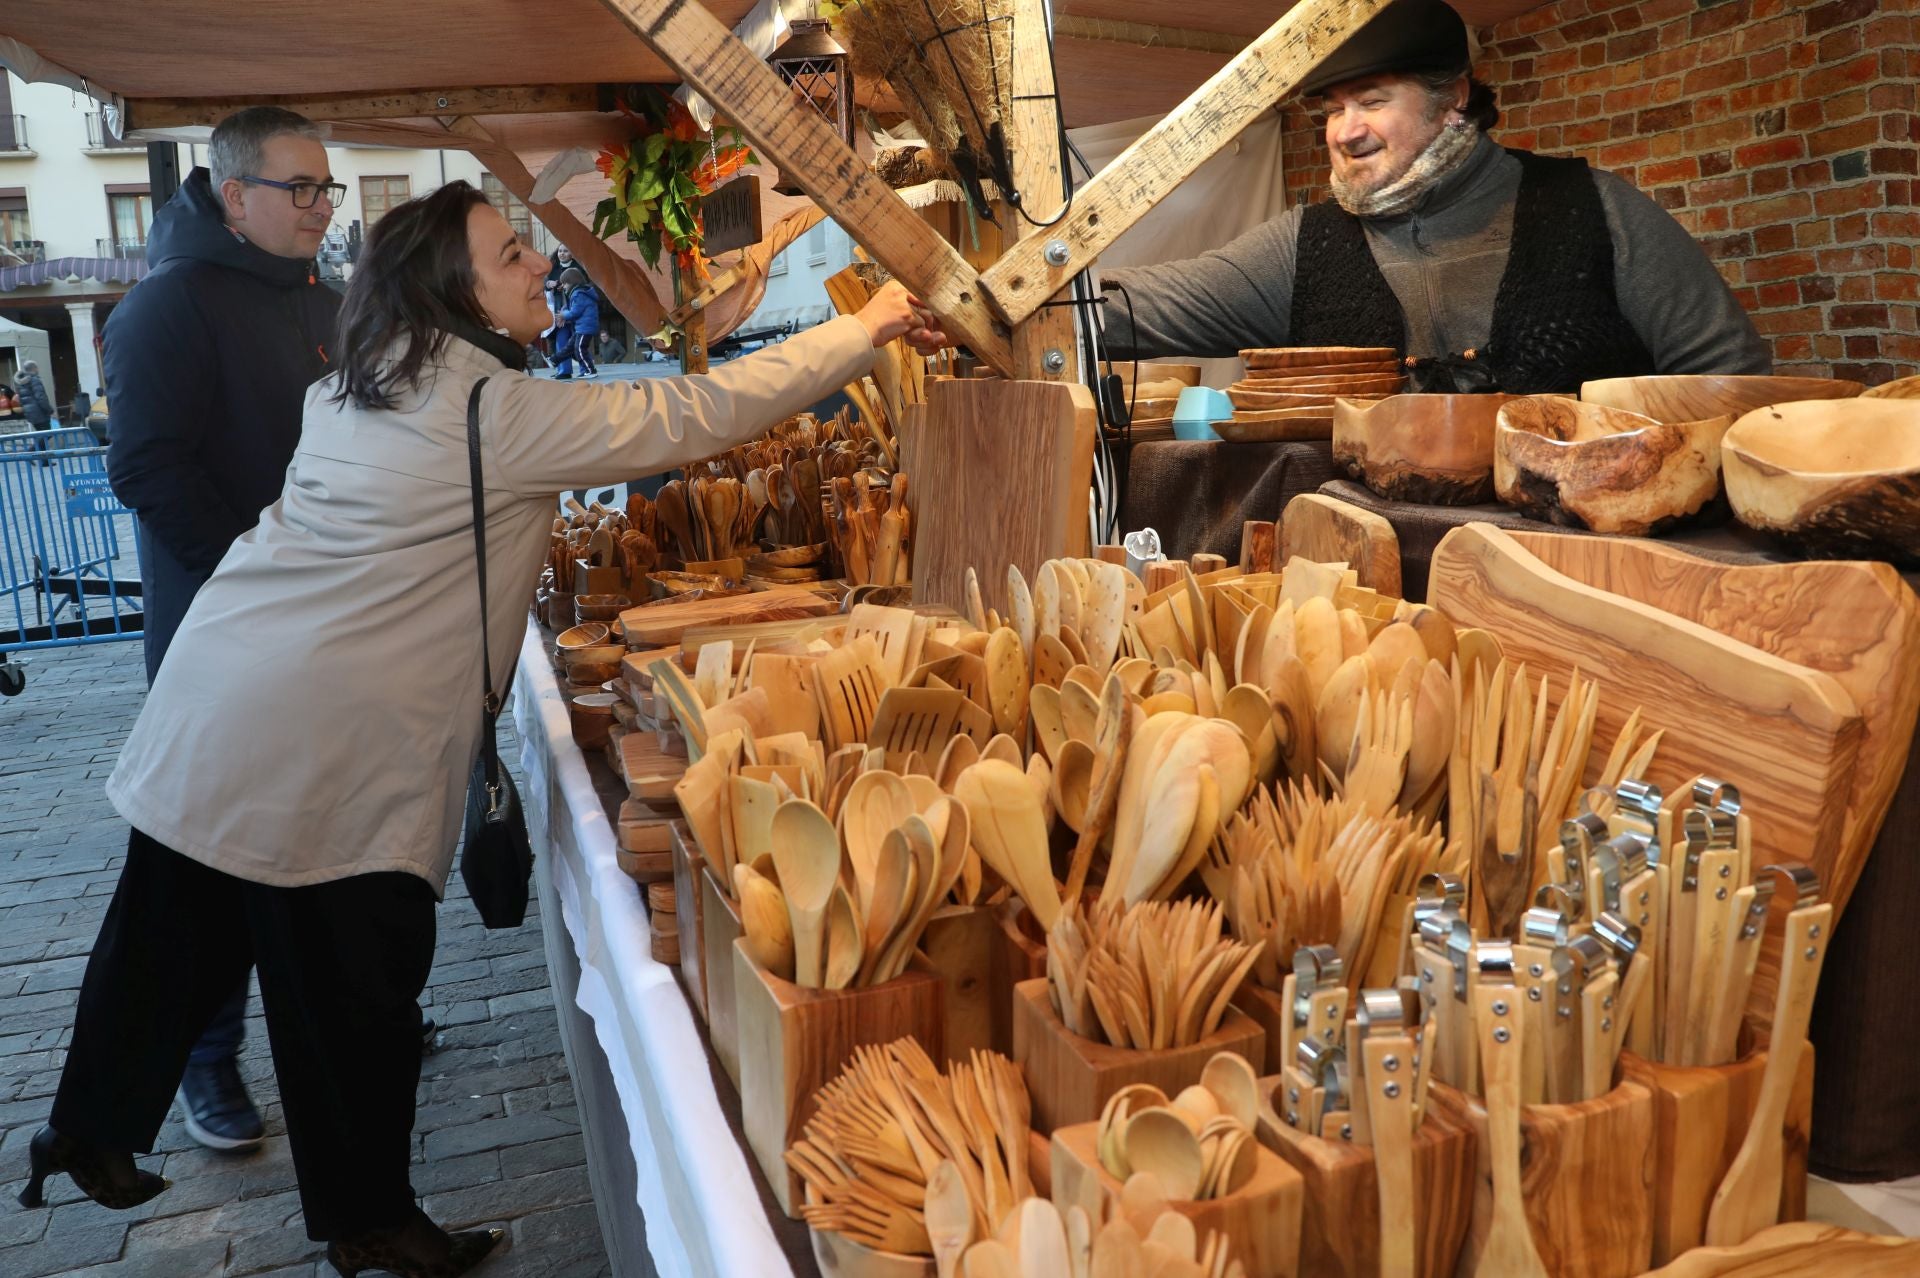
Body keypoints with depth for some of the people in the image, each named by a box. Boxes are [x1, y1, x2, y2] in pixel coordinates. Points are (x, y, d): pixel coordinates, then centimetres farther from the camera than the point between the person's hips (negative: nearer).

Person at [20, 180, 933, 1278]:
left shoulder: (354, 389, 9)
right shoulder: (497, 413, -15)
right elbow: (700, 412, -14)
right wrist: (865, 331, -7)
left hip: (215, 703, 9)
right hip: (324, 756, -9)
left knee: (170, 947, 23)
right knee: (352, 991, 7)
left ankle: (91, 1134, 44)